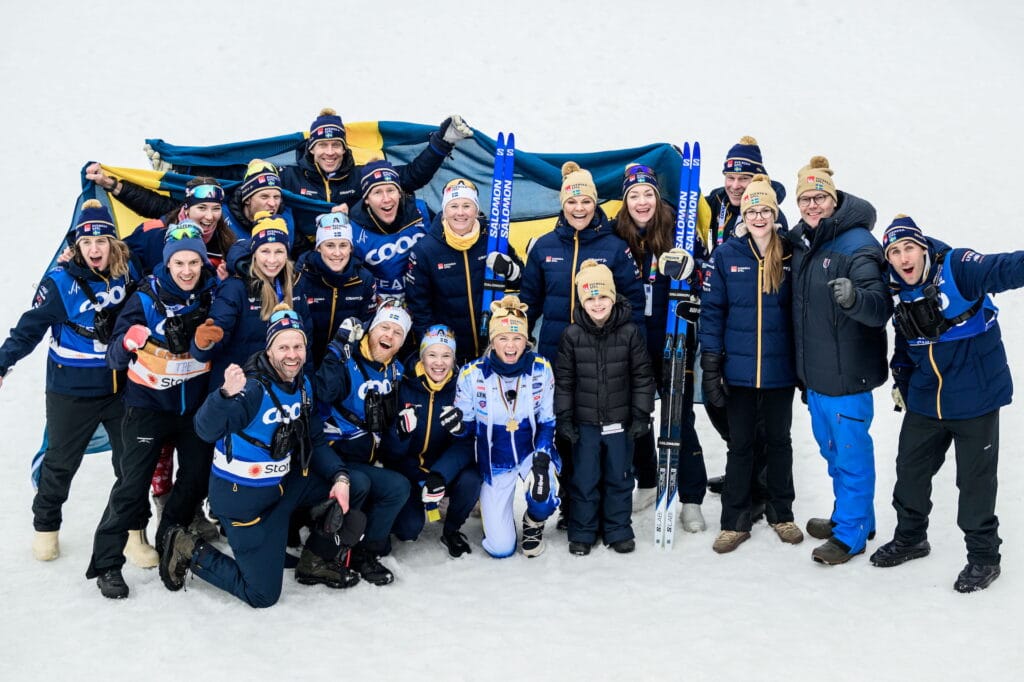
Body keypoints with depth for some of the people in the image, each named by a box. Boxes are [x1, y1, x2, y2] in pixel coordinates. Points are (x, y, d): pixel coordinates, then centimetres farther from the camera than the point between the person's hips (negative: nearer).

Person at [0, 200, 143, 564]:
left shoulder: (128, 273, -3)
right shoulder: (60, 282, -14)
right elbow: (30, 328, -10)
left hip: (121, 387, 3)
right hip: (71, 391, -3)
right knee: (60, 462, 12)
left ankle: (134, 532, 20)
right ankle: (46, 527, 32)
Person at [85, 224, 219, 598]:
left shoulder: (212, 293, -6)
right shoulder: (147, 298, -15)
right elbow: (115, 358, -17)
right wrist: (129, 340, -37)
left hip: (196, 404, 4)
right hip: (150, 403, -4)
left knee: (197, 478, 12)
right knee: (132, 484, -6)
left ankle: (169, 544, 34)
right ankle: (106, 562, 5)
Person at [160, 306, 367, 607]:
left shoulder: (303, 385, -1)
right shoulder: (253, 387, -25)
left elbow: (315, 441, 8)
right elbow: (207, 430, -41)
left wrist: (340, 477, -8)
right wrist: (226, 394, -60)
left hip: (283, 483, 7)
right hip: (242, 497, -7)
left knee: (356, 486, 0)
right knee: (263, 595, -1)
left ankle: (316, 563, 16)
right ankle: (189, 550, 17)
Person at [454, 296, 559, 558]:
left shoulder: (541, 369, -11)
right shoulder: (472, 374, -14)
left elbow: (548, 421, -4)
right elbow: (466, 426, -5)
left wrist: (541, 461, -19)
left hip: (532, 451, 1)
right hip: (493, 463, 0)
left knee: (543, 501, -32)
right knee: (500, 548, -7)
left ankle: (533, 522, 8)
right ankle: (492, 513, 32)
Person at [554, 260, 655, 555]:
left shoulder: (630, 332, -6)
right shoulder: (572, 335, -5)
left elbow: (642, 377, -1)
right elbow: (563, 380, 0)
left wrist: (641, 415, -2)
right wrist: (564, 418, -2)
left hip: (620, 421, 0)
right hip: (584, 422, 0)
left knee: (619, 478, 11)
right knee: (584, 479, 7)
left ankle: (618, 530, 25)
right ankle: (582, 533, 21)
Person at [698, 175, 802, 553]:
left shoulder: (790, 255, 0)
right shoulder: (725, 255, -4)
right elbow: (712, 312, -3)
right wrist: (710, 367, -8)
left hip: (780, 369, 1)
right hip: (738, 369, -1)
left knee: (779, 440, 14)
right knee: (740, 444, 8)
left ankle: (781, 514, 29)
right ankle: (735, 522, 17)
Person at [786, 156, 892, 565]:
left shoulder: (857, 245, -18)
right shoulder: (799, 240, 6)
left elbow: (881, 307, -26)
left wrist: (854, 297, -46)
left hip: (846, 372, -8)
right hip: (814, 370, 9)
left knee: (850, 451, 3)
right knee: (831, 446, 21)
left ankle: (851, 533, 17)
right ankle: (850, 515, 38)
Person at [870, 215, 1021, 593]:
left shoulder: (957, 268, -16)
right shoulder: (901, 295, 4)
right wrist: (901, 382, 20)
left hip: (974, 398, -6)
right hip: (924, 402, 6)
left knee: (975, 479, 4)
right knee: (910, 470, 17)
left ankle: (983, 555, 21)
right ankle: (910, 537, 38)